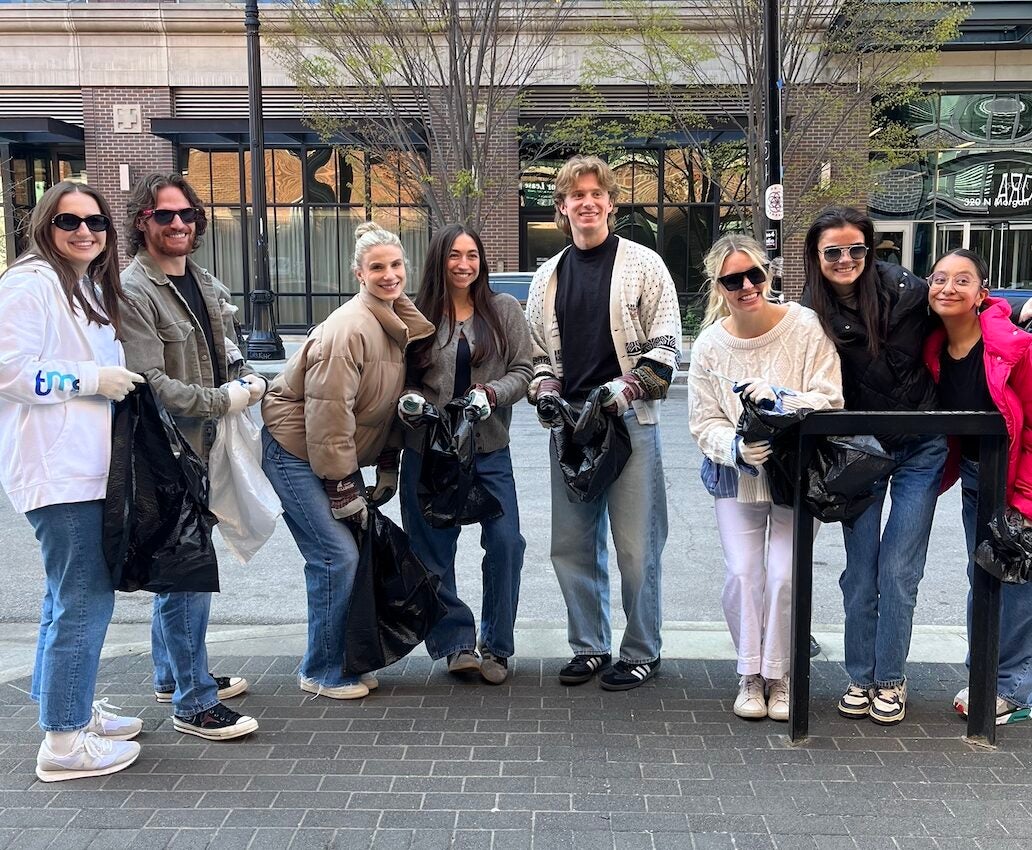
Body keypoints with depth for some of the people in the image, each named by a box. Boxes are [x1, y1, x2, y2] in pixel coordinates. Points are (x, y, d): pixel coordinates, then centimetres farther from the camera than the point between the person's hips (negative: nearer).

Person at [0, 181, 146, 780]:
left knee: (73, 596, 19)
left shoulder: (91, 289, 18)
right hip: (57, 470, -10)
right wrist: (92, 378, -17)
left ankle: (73, 709, 32)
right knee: (85, 601, -9)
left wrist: (119, 380, 14)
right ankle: (64, 742, 1)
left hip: (87, 466, 10)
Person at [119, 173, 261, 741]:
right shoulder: (132, 293, -13)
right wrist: (223, 401, -18)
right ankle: (193, 703, 2)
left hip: (203, 450, 9)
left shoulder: (208, 286, 15)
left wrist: (248, 381, 6)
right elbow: (149, 384, -21)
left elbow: (230, 355, 26)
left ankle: (172, 675, 33)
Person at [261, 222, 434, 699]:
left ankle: (346, 660, 23)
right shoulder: (349, 329, -24)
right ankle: (323, 673, 4)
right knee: (336, 555, -11)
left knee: (358, 549, 9)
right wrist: (342, 488, -21)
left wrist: (389, 468, 12)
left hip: (337, 451, 9)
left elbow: (391, 402, 14)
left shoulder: (402, 325, 5)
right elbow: (328, 413, -25)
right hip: (295, 449, -9)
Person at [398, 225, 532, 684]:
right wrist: (407, 399, -12)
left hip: (489, 449, 0)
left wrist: (491, 394, -15)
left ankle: (496, 646, 12)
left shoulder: (505, 310, 4)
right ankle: (456, 643, 19)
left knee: (506, 544, -6)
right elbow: (401, 379, 9)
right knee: (433, 552, 4)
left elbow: (522, 370, 2)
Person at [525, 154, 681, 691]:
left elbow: (666, 346, -2)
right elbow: (537, 351, 19)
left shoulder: (643, 265, 1)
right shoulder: (548, 277, 15)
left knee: (636, 546, -1)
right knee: (571, 545, 9)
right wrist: (545, 391, 0)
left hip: (630, 421, -4)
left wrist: (625, 388, -15)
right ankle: (589, 647, 24)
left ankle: (641, 653, 14)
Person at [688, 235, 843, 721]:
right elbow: (704, 422, -4)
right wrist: (735, 448, -24)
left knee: (785, 575, -7)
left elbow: (830, 400, -13)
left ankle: (779, 675, 14)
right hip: (736, 476, 2)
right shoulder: (710, 345, -6)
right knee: (742, 573, -5)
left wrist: (781, 399, -29)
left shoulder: (806, 327, -13)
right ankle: (750, 675, 14)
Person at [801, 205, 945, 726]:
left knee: (899, 571, -1)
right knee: (860, 572, 7)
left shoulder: (905, 290, -14)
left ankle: (890, 679, 15)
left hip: (918, 449, -2)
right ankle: (860, 676, 22)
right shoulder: (812, 315, -5)